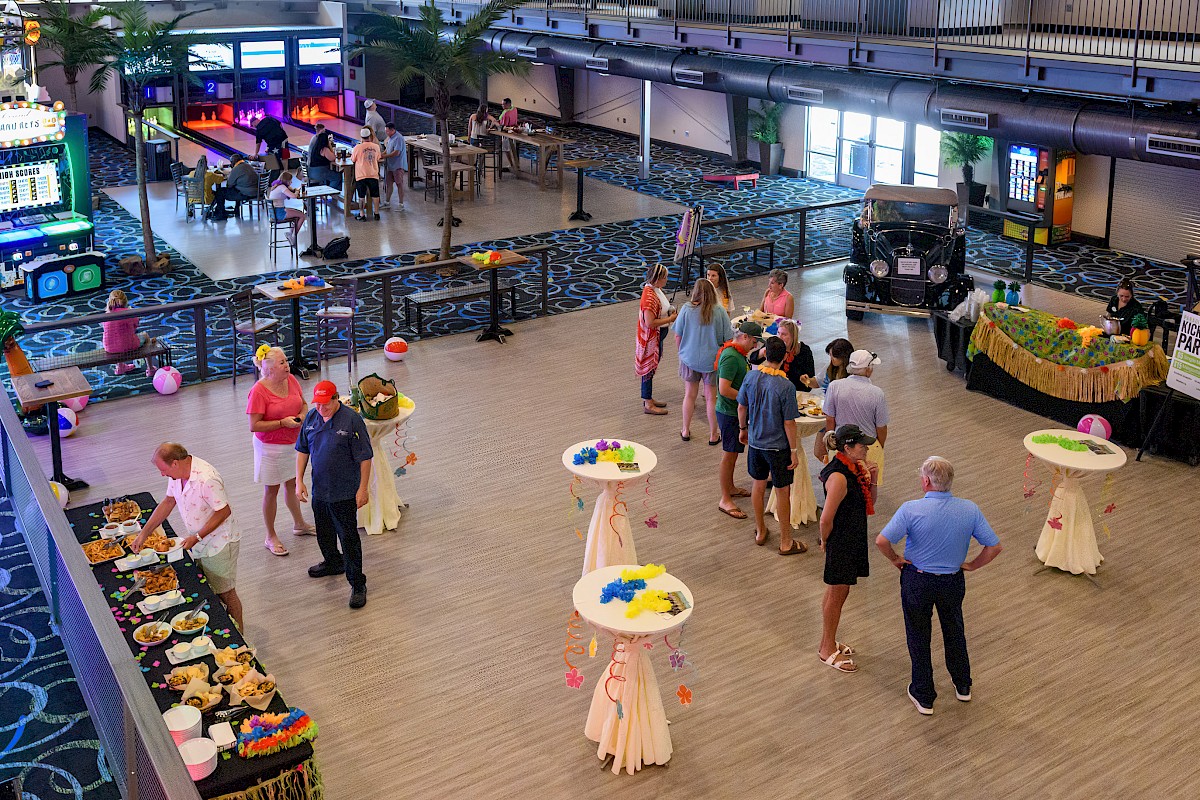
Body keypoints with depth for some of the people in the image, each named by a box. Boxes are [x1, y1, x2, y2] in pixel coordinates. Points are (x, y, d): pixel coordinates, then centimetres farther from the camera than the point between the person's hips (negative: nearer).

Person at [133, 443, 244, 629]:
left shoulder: (206, 479, -31)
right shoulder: (177, 473, -4)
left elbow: (224, 512, -26)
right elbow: (168, 502, 9)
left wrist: (197, 537, -22)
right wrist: (143, 533, 7)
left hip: (219, 542, -8)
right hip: (199, 543, 8)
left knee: (226, 594, 4)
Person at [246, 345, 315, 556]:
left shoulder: (291, 380, -4)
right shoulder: (258, 391, -23)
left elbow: (303, 403, 12)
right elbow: (254, 426, -22)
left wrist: (302, 415, -10)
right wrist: (282, 423, -26)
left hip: (292, 443, 6)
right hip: (270, 447, -6)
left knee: (292, 484, 23)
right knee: (272, 491, 6)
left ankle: (299, 524, 41)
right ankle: (271, 537, 19)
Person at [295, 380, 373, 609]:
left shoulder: (352, 421, -17)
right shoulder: (311, 418, 0)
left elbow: (364, 458, -13)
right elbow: (302, 450, 11)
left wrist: (363, 489, -13)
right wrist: (299, 481, 4)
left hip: (344, 493, -6)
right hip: (319, 489, 6)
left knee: (348, 537, -2)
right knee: (324, 532, 23)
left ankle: (357, 584, 7)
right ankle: (333, 563, 48)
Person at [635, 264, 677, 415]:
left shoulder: (656, 290, 4)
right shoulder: (649, 296, -27)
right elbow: (650, 322, -29)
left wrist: (670, 312, 3)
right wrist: (670, 319, -20)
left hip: (658, 336, 10)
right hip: (651, 337, -10)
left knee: (651, 367, 20)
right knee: (649, 368, 0)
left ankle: (648, 398, 33)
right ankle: (648, 405, 10)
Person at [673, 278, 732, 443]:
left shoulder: (686, 309, -12)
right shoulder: (719, 312, -13)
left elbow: (678, 336, -4)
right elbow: (728, 339, -9)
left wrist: (683, 352, 14)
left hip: (690, 358, 1)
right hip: (712, 360, -1)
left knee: (689, 395, 17)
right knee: (711, 397, 11)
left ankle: (686, 431, 29)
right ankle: (713, 435, 20)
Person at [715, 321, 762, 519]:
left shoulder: (738, 353, 9)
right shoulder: (731, 357, -24)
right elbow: (724, 390, -28)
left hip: (736, 411, 10)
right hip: (729, 413, -10)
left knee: (732, 453, 21)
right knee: (729, 454, -3)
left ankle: (730, 488, 36)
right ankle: (725, 500, 3)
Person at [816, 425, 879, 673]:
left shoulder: (856, 467, 1)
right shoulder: (839, 477, -27)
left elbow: (870, 501, 11)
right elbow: (826, 519, -24)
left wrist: (872, 480, -6)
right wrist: (825, 543, -8)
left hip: (853, 540, 9)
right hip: (840, 544, -9)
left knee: (835, 593, 21)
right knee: (836, 595, 6)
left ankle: (828, 642, 37)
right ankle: (828, 650, 22)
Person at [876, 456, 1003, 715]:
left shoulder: (911, 509, -23)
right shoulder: (970, 510, -13)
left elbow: (882, 541, -28)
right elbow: (994, 546, -9)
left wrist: (896, 559, -8)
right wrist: (971, 565, 5)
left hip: (917, 580, -3)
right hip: (953, 581, 3)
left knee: (919, 637, 14)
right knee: (954, 632, 26)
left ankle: (924, 697, 25)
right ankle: (962, 686, 42)